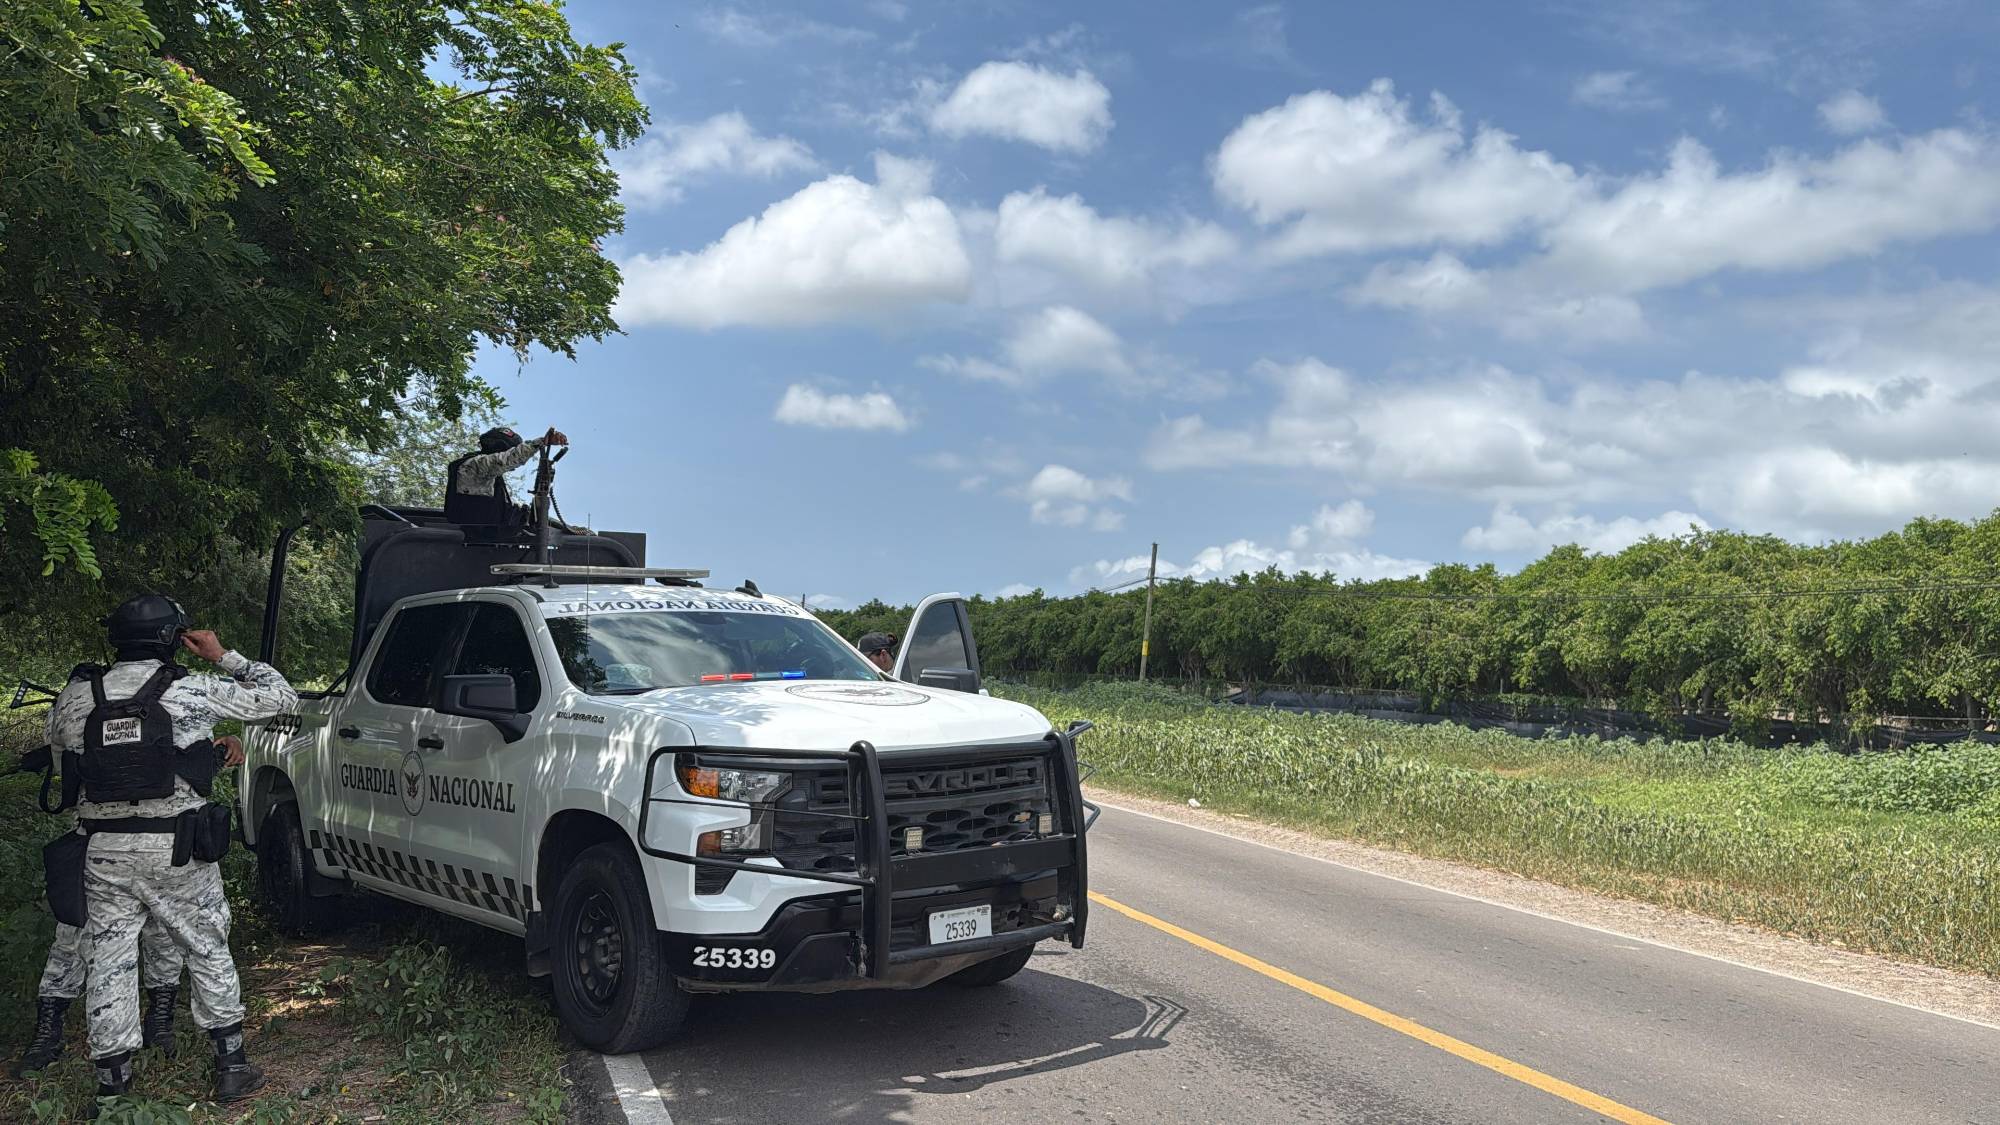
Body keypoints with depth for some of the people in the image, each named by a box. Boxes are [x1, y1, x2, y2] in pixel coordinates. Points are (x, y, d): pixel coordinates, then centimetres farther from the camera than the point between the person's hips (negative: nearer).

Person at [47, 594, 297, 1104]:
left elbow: (55, 736, 22)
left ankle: (112, 1086, 16)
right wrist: (223, 657, 7)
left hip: (104, 850, 3)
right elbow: (280, 695, 0)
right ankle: (231, 1066, 18)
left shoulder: (77, 697, 1)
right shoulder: (193, 693, -8)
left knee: (109, 964, 11)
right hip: (175, 849, -2)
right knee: (208, 952, 12)